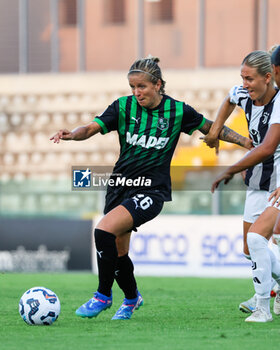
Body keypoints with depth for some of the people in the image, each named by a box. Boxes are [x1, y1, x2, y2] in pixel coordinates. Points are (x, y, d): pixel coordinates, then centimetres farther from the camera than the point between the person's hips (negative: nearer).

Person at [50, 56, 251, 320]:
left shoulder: (178, 110, -4)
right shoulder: (123, 106, -1)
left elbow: (211, 128, 10)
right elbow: (91, 128, -10)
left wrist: (247, 142, 4)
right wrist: (72, 134, -31)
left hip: (151, 189, -4)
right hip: (120, 185, 4)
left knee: (104, 231, -25)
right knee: (117, 252, 10)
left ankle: (103, 296, -11)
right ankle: (132, 298, 39)